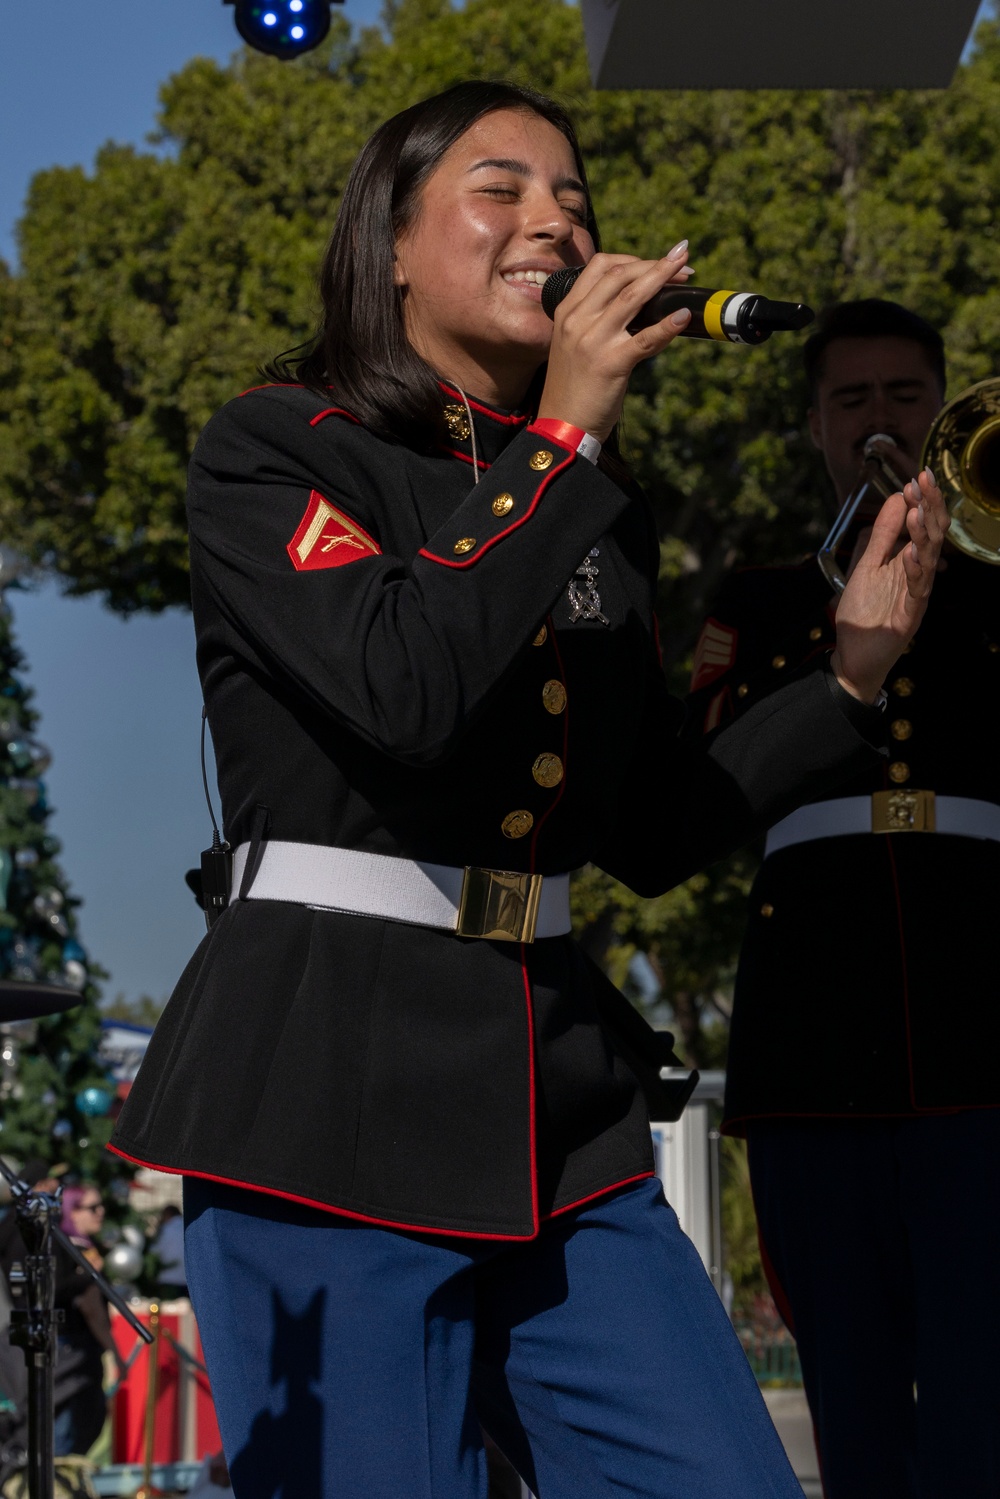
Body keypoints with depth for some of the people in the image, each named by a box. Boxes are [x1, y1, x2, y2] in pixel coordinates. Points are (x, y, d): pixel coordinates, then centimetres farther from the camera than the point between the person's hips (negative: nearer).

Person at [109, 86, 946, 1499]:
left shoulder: (602, 517, 17)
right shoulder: (272, 453, 0)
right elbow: (402, 688, -19)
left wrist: (854, 670, 10)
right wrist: (559, 442, -12)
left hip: (558, 1095, 6)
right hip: (330, 1083, -6)